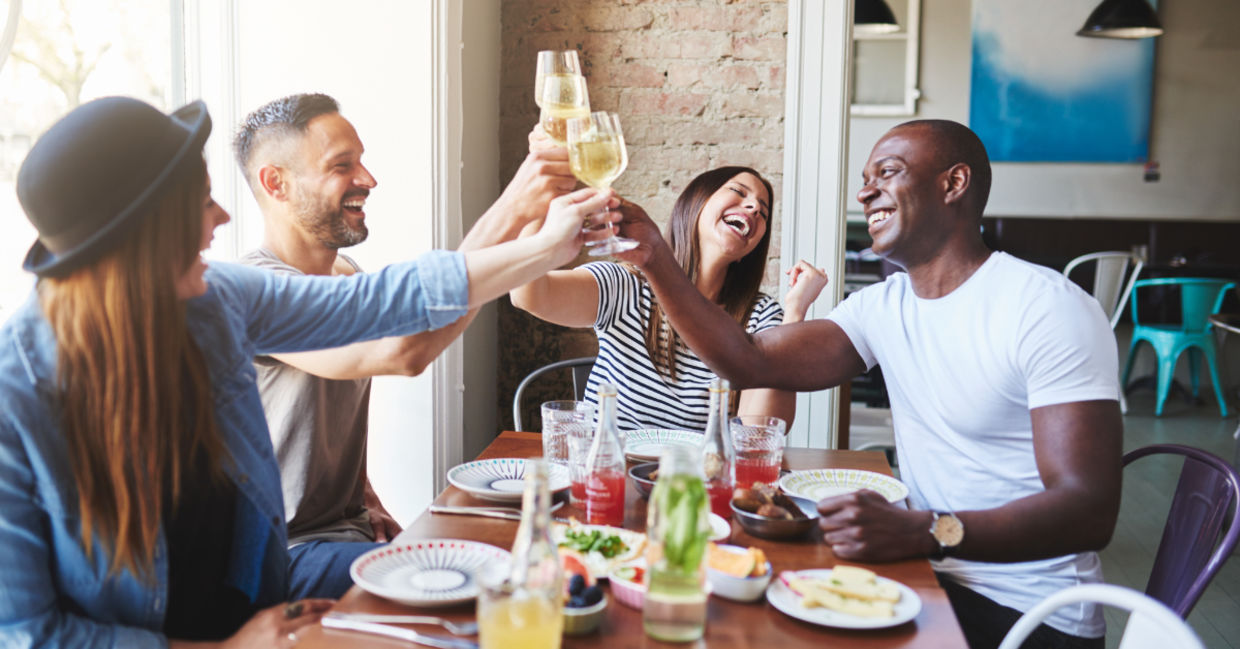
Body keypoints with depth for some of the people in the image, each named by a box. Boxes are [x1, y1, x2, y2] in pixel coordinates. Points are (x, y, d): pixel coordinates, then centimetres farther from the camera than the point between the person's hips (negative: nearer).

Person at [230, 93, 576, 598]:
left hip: (348, 527, 9)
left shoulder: (348, 277, 10)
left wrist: (364, 497, 8)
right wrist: (510, 213, -39)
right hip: (286, 555, -8)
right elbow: (402, 350, -39)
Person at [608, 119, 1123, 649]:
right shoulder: (883, 306, 6)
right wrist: (656, 261, -13)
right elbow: (751, 362, -5)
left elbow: (1090, 510, -22)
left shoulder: (1047, 307, -15)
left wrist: (921, 531, -36)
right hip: (931, 578, 6)